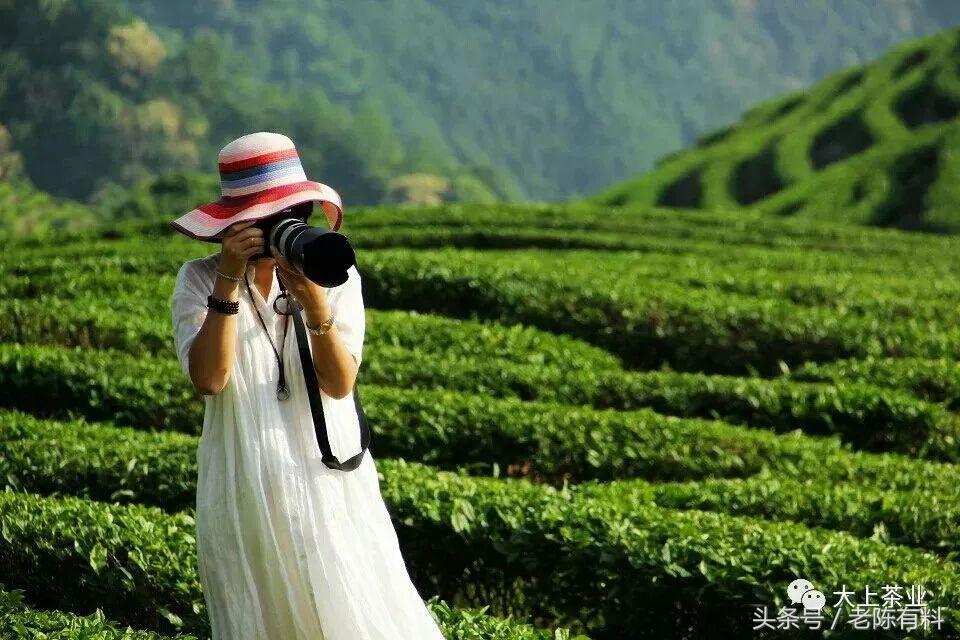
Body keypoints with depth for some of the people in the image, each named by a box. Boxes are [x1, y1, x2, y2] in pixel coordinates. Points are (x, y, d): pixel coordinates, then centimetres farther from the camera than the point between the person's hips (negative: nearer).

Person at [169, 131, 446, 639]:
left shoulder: (334, 276, 0)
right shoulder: (199, 280, -3)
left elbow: (339, 383, -11)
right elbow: (208, 379, -18)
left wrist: (315, 307, -27)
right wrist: (229, 279, -22)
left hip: (330, 481, 1)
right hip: (246, 496, -1)